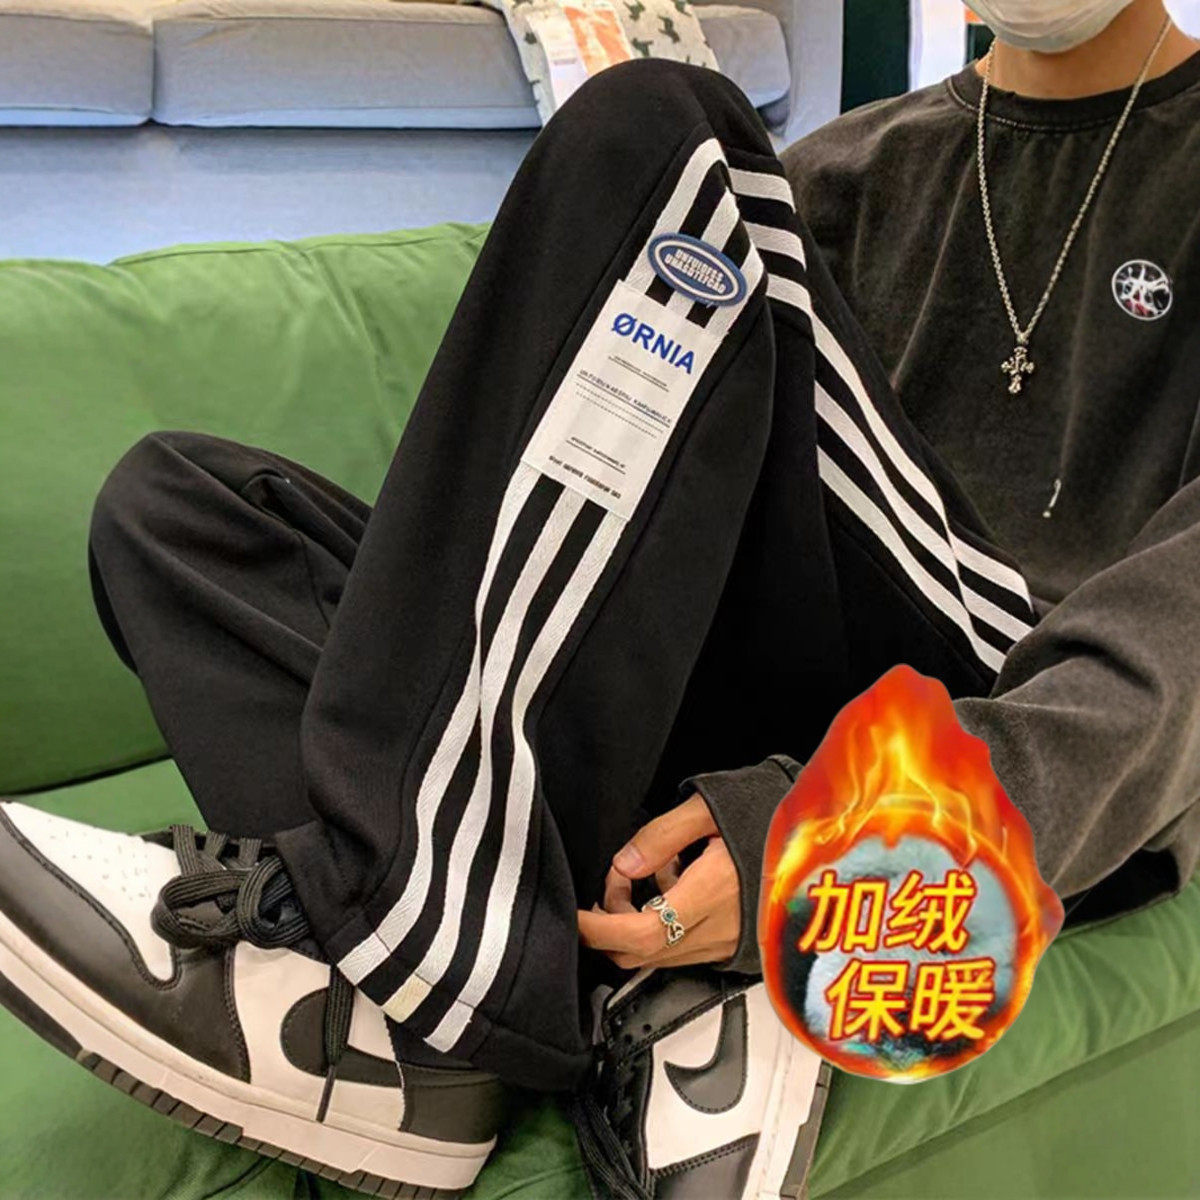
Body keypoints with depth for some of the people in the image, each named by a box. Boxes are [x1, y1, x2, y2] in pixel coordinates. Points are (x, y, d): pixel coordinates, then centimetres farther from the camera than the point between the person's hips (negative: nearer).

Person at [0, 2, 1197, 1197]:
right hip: (752, 733, 5)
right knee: (168, 498, -2)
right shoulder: (858, 167, 22)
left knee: (658, 134, -18)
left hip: (1051, 772, -5)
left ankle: (419, 935, -27)